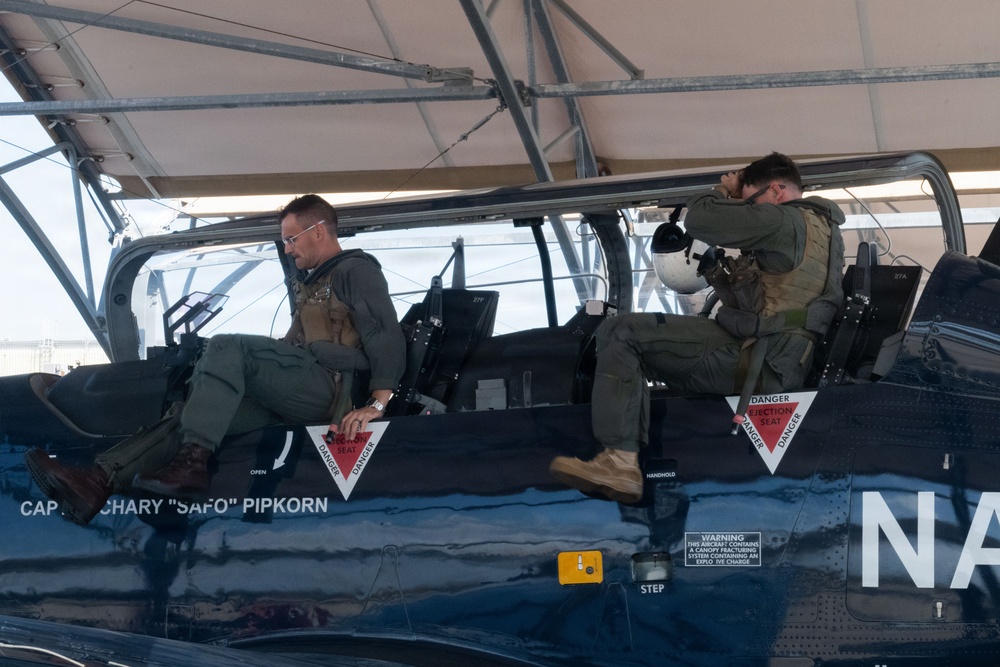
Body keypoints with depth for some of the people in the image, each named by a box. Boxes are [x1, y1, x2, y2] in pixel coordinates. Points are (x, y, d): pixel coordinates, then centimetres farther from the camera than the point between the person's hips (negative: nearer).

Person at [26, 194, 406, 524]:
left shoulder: (357, 271, 4)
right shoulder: (310, 284, 34)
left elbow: (387, 339, -10)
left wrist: (376, 406, -21)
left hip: (328, 386, -9)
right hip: (291, 400, 9)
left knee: (227, 347, -27)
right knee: (189, 414, -8)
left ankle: (192, 463, -39)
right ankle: (97, 482, -25)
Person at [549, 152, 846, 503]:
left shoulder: (786, 221, -10)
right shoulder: (825, 228, 22)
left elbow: (698, 219, -12)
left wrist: (724, 191, 7)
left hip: (757, 362, -11)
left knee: (619, 332, -15)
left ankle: (620, 460, -24)